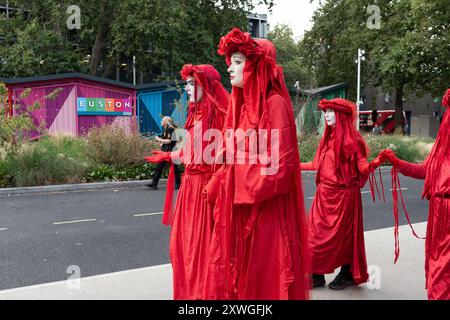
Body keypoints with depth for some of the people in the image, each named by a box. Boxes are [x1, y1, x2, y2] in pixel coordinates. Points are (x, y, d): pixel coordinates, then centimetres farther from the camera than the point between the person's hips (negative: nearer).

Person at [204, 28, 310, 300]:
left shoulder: (275, 103, -11)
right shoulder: (241, 103, 13)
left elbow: (282, 161, -16)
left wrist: (251, 194, -15)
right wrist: (218, 190, 8)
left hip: (266, 207, -8)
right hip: (236, 207, 8)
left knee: (265, 277, 1)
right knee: (234, 270, 12)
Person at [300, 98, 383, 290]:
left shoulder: (352, 139, -10)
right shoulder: (328, 138, 11)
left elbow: (363, 167, -17)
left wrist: (376, 162, -37)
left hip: (344, 195, -7)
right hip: (324, 194, 7)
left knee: (343, 235, 3)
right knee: (316, 233, 6)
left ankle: (346, 274, 20)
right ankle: (317, 275, 16)